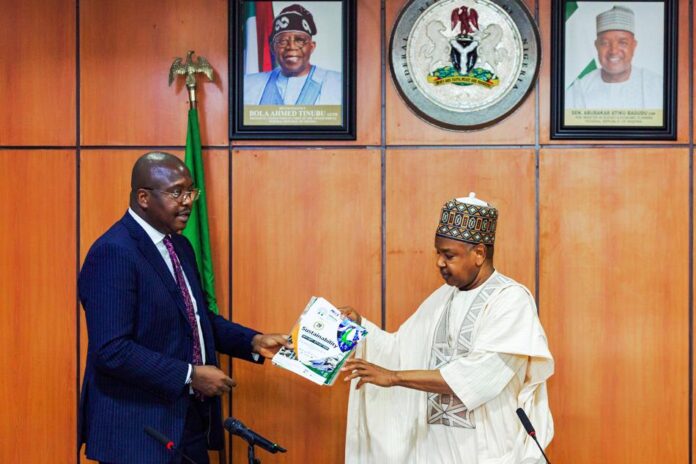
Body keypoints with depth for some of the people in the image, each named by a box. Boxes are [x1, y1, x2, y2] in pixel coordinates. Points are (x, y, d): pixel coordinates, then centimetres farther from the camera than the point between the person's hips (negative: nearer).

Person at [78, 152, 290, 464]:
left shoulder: (180, 246, 10)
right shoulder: (113, 253, -18)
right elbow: (111, 351, -24)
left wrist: (254, 342, 5)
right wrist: (190, 376, -21)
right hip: (139, 429, -8)